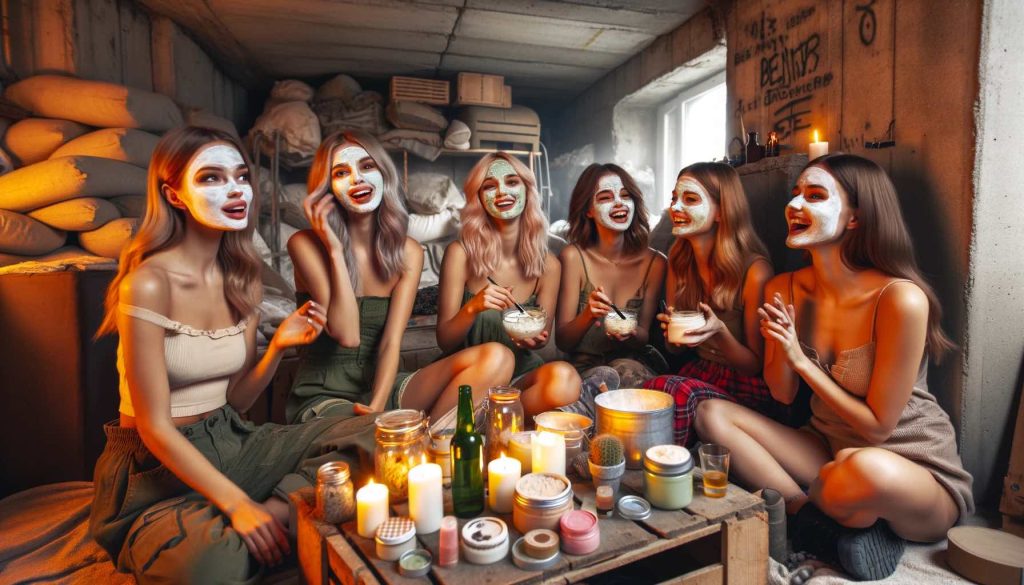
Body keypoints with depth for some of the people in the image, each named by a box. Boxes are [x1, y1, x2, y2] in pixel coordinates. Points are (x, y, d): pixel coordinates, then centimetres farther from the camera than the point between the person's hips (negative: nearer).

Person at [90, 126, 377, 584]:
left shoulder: (243, 278, 2)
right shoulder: (148, 283, -18)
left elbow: (236, 401, 5)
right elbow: (155, 428, -17)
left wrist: (279, 346, -13)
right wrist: (238, 504, -22)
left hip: (229, 442, 7)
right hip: (157, 465, -6)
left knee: (369, 434, -10)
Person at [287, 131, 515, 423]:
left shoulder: (408, 252, 1)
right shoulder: (305, 244, -8)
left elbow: (391, 343, -7)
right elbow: (347, 335, -17)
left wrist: (377, 406, -22)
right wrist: (335, 250, -19)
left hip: (381, 385, 5)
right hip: (323, 396, -4)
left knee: (496, 358, -18)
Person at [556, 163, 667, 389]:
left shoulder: (654, 262, 1)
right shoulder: (574, 257, -6)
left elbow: (644, 336, 5)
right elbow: (562, 342, -5)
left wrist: (631, 334, -21)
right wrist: (588, 315, -27)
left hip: (636, 364, 3)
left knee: (625, 370, -32)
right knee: (613, 375, -35)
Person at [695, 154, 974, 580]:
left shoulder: (900, 299, -23)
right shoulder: (784, 290, -6)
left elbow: (877, 427, -17)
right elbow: (783, 394, 0)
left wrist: (801, 359, -19)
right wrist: (780, 348, -20)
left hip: (919, 475, -5)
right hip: (831, 450, 5)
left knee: (863, 468, -40)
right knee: (713, 414, -11)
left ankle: (807, 522, -5)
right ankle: (827, 519, -12)